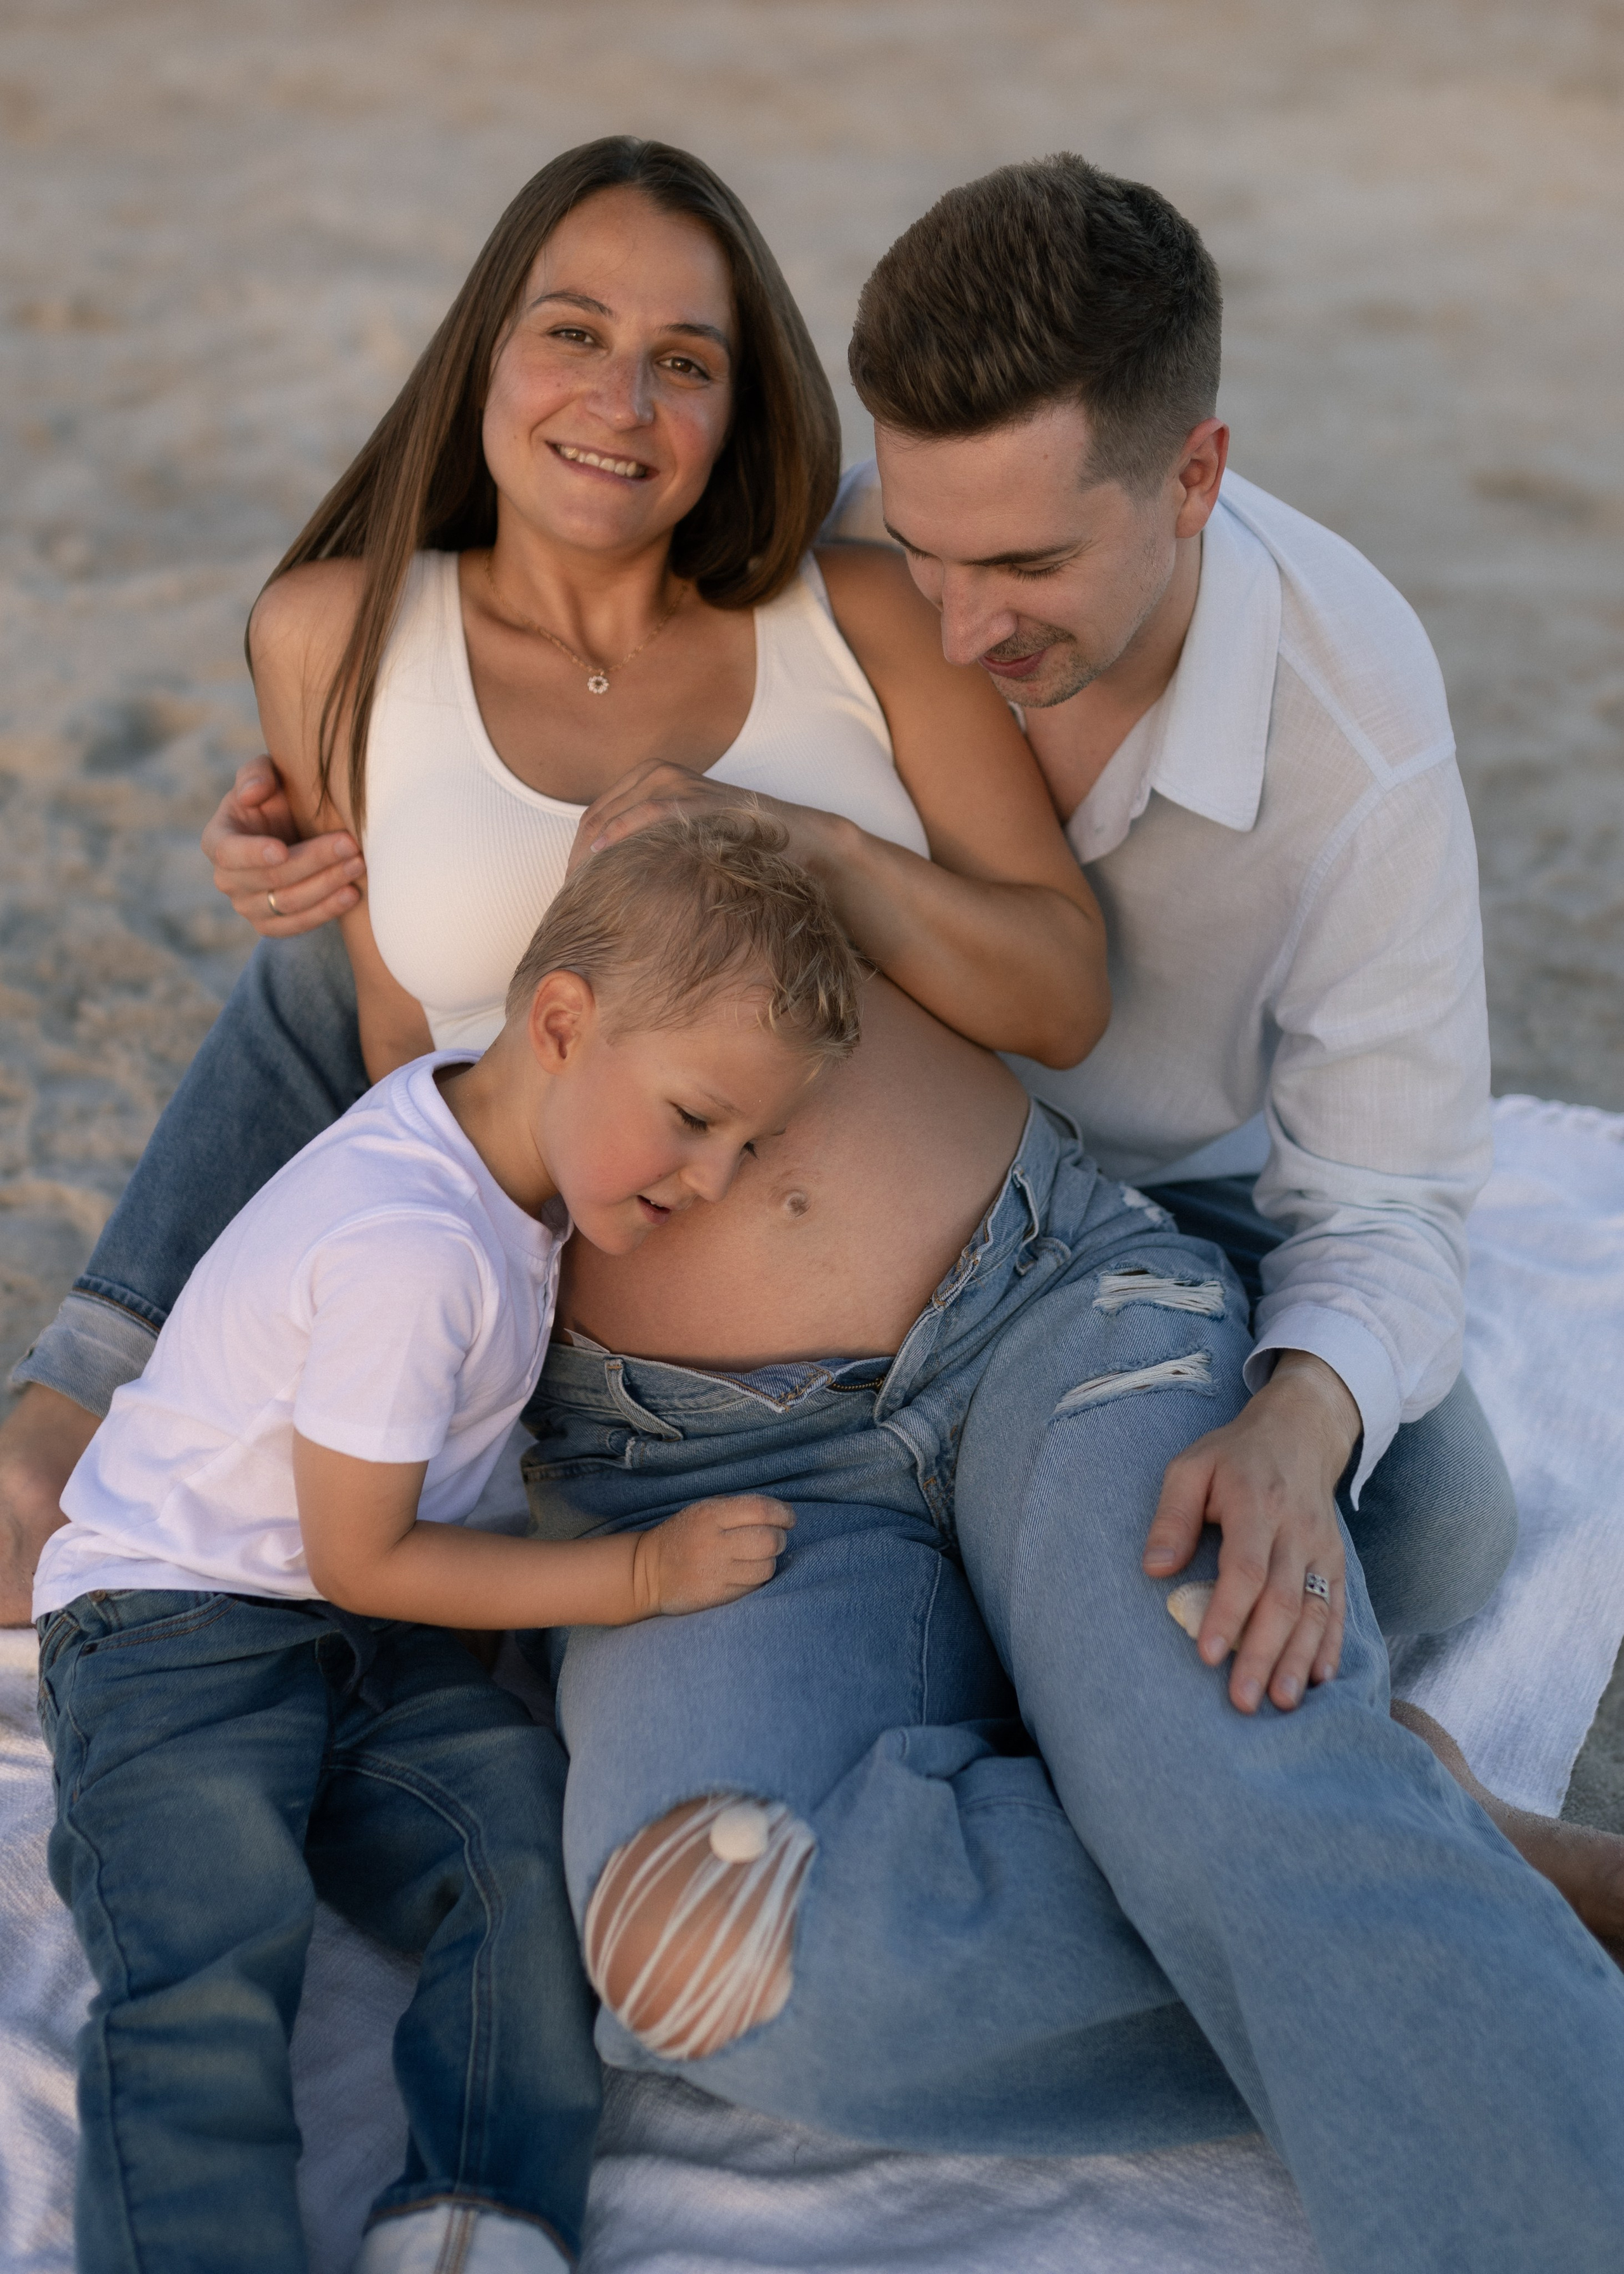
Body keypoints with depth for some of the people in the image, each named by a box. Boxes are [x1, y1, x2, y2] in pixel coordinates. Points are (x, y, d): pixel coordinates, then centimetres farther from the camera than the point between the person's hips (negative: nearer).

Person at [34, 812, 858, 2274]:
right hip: (178, 1635, -7)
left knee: (540, 1850, -17)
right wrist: (643, 1575, -13)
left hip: (366, 1655, 8)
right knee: (210, 1962, -28)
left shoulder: (482, 1121, 1)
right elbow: (361, 1562, -17)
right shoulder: (409, 1251, -27)